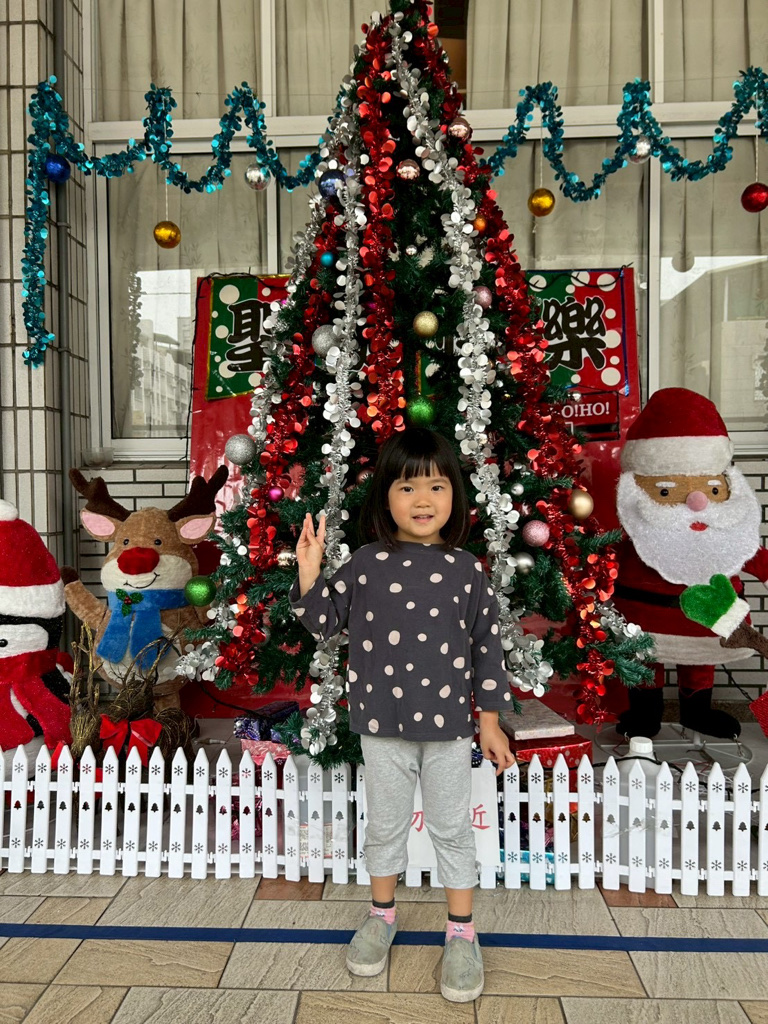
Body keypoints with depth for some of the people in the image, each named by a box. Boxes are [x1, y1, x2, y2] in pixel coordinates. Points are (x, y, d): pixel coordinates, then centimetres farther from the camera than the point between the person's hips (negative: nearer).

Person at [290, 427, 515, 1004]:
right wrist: (308, 573, -13)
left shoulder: (465, 570, -6)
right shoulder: (367, 566, -5)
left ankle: (462, 934, 32)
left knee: (452, 829, 14)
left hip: (449, 724, -1)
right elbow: (324, 622, 2)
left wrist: (490, 722, 1)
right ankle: (382, 917, 41)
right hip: (383, 724, 1)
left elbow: (487, 647, 0)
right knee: (386, 825, 18)